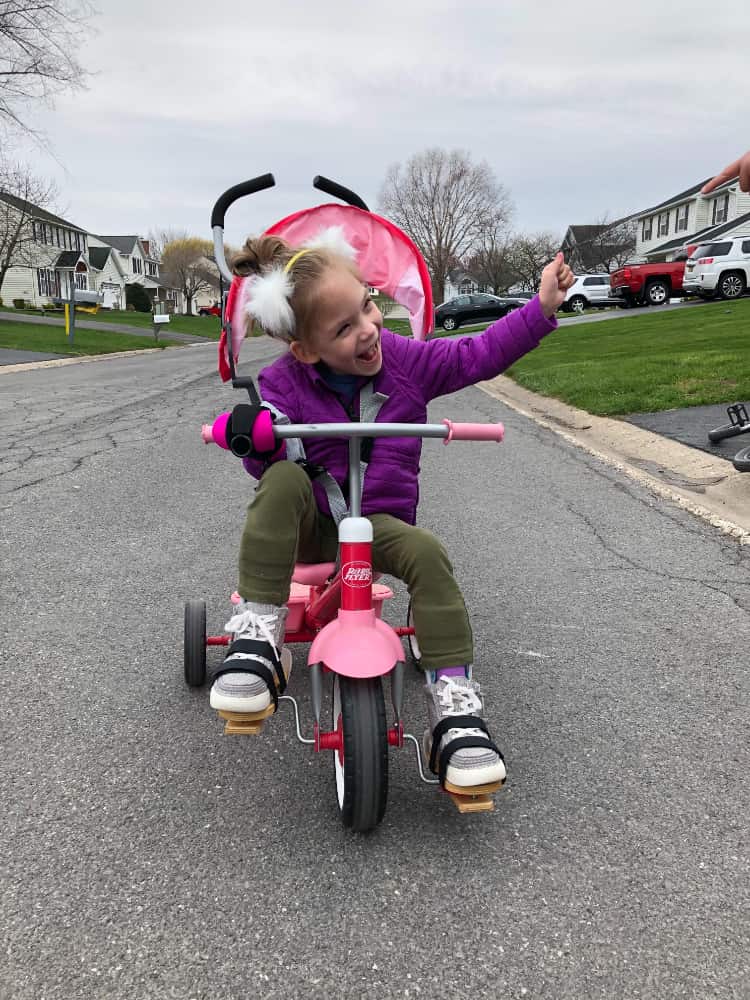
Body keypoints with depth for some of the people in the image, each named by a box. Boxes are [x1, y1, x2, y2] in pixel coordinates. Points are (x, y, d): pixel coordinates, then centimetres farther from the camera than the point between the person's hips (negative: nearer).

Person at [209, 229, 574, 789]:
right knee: (284, 481, -35)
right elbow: (270, 466, -15)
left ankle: (455, 704, -24)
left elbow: (477, 356, 0)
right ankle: (258, 637, -33)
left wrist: (542, 308, -8)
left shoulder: (404, 359, -5)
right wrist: (257, 437, -38)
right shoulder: (285, 383, -11)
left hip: (378, 522, 2)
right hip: (309, 523, -1)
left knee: (426, 552, -31)